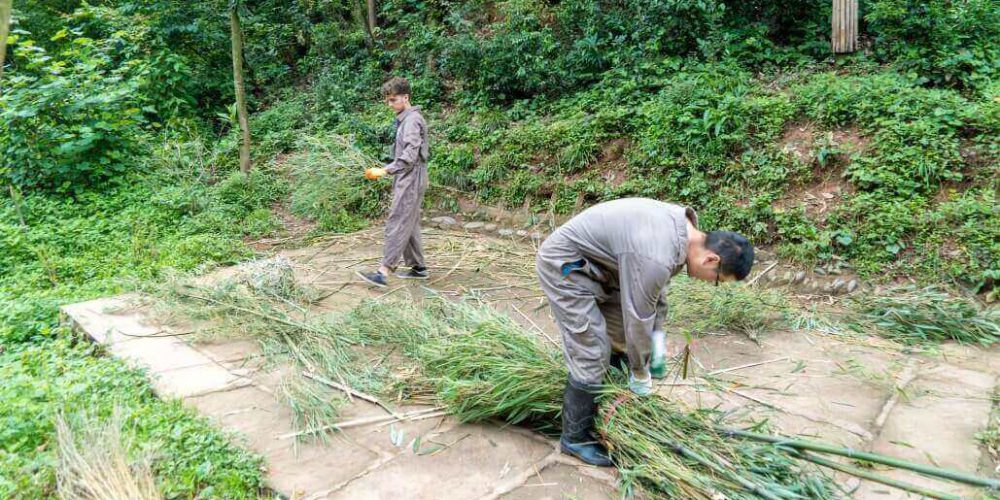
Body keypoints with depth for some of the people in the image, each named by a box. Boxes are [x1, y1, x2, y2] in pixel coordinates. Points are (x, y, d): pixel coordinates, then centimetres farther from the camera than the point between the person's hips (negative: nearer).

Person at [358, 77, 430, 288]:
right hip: (407, 179, 10)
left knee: (397, 224, -13)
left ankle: (383, 272, -16)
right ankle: (418, 267, 21)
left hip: (411, 180, -10)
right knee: (409, 225, 13)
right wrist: (386, 171, 14)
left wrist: (384, 171, -24)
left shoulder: (412, 120, -13)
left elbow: (409, 156, -22)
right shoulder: (405, 119, 17)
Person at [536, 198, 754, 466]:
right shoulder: (656, 258, -32)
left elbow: (656, 288, 11)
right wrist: (641, 374, -4)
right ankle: (575, 438, 9)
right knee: (592, 356, -9)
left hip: (594, 264, 10)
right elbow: (638, 319, -20)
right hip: (564, 264, -10)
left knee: (623, 339, 13)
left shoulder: (683, 224, -3)